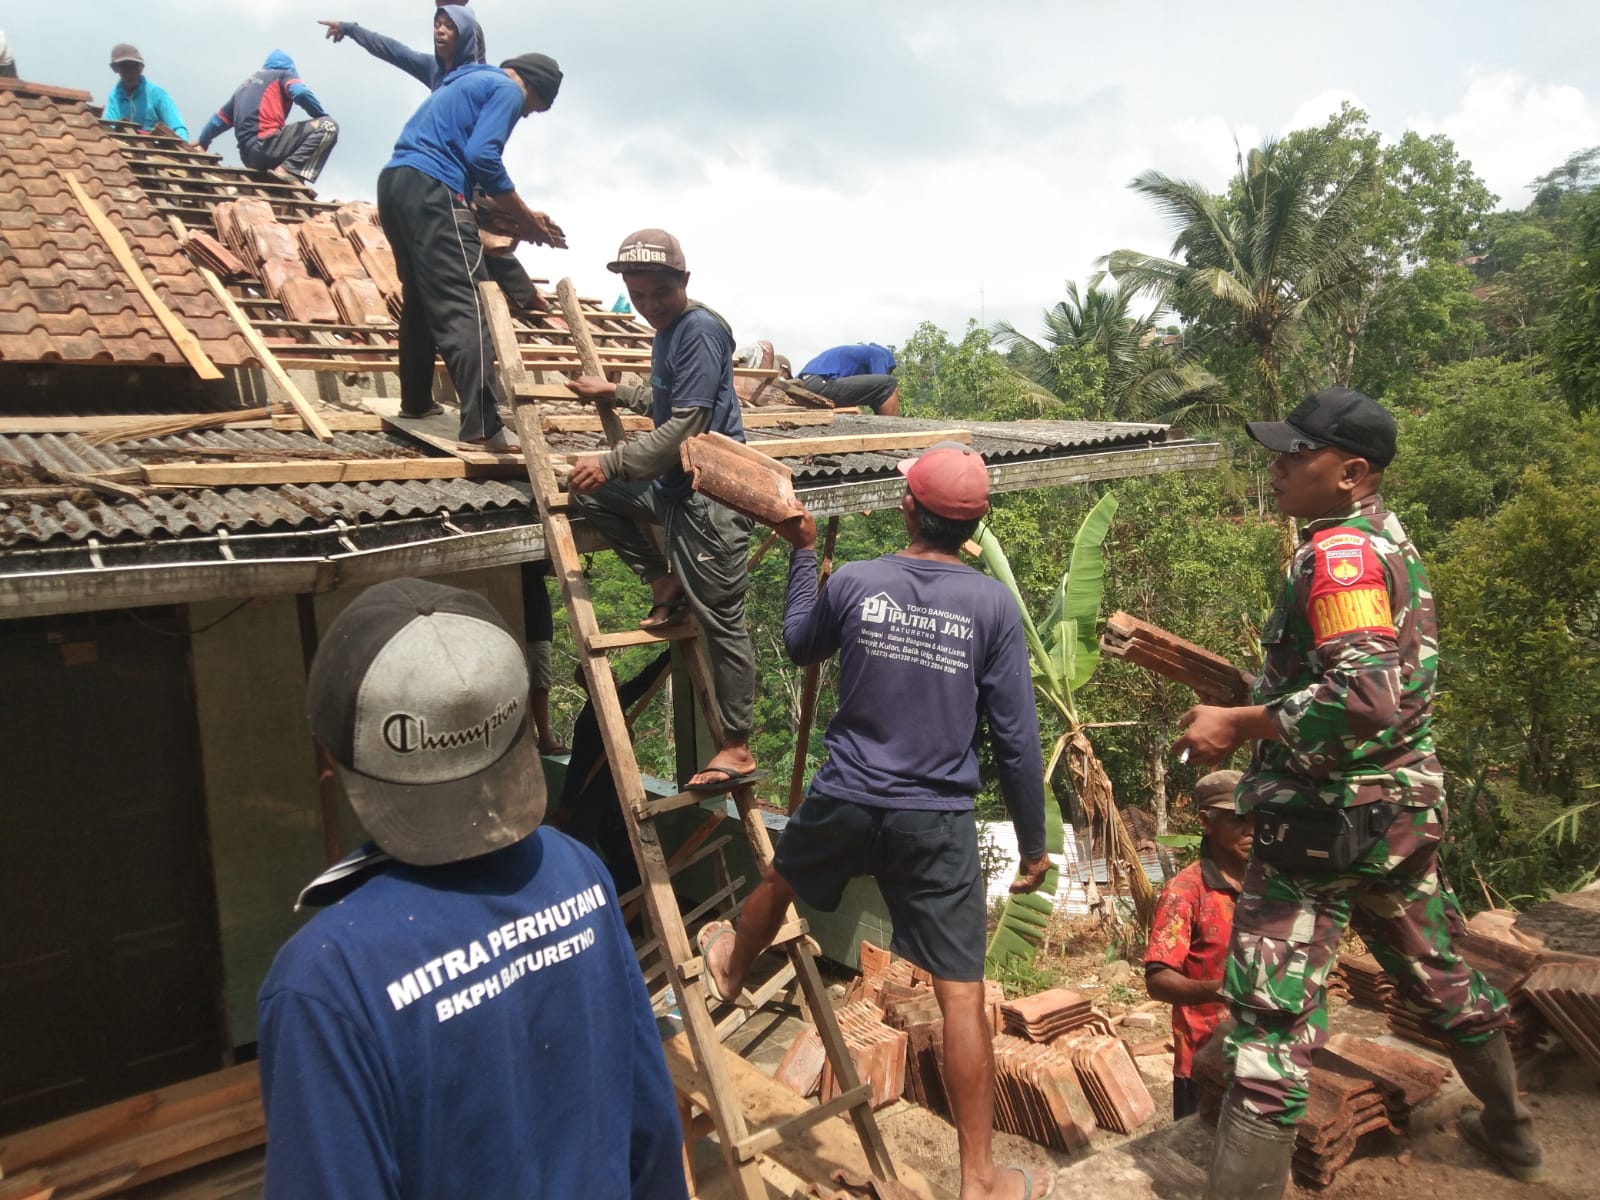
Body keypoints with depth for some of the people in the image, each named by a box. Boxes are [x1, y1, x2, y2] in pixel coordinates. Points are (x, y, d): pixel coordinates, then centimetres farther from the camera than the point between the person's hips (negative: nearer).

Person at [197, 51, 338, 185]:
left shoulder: (244, 86, 31)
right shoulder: (283, 75, 13)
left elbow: (218, 119, 34)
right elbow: (301, 93, -10)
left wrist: (202, 144, 45)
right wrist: (323, 116, 4)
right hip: (267, 146, -8)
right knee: (328, 127, -6)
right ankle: (289, 171, -18)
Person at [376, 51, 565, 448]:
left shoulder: (469, 82, 31)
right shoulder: (508, 89, 2)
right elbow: (483, 156, -12)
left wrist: (512, 214, 22)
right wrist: (527, 219, -5)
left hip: (395, 183, 10)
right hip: (430, 190, -10)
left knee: (421, 299, 20)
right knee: (465, 306, -15)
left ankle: (416, 400, 29)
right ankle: (482, 423, -22)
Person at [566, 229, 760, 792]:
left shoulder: (701, 331, -15)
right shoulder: (668, 330, 14)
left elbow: (684, 425, -22)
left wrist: (611, 463, -20)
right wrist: (616, 392, 35)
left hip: (709, 493, -10)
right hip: (675, 485, 10)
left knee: (720, 620, -5)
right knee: (592, 494, 9)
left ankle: (738, 751, 5)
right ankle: (666, 585, 11)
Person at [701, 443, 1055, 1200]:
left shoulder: (852, 582, -6)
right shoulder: (993, 605, -8)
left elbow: (799, 647, 15)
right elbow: (1016, 739, -7)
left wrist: (802, 552, 25)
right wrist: (1033, 843, 4)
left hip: (844, 803, 2)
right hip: (938, 823, -1)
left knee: (780, 880, 33)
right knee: (962, 997, 6)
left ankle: (729, 968, 62)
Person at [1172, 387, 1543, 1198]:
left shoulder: (1339, 552, -18)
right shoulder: (1391, 543, 11)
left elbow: (1365, 696, -30)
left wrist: (1237, 725, -23)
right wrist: (1243, 700, 17)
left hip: (1331, 816, -10)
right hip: (1401, 807, 10)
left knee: (1270, 1020, -7)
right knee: (1437, 976, 29)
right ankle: (1509, 1131, 51)